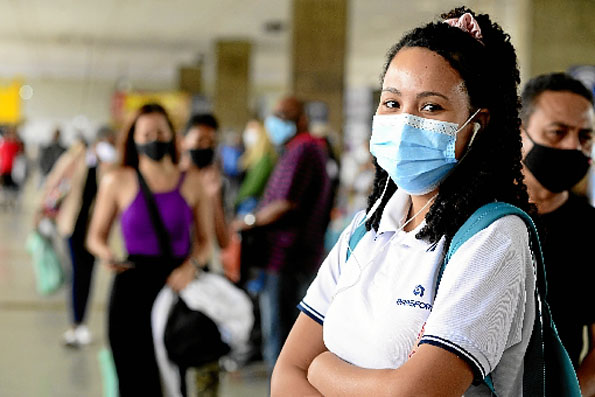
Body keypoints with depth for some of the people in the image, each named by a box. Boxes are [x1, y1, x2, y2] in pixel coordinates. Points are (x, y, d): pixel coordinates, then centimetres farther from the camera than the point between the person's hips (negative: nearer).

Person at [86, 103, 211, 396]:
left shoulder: (191, 182, 8)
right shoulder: (117, 181, 4)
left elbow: (203, 240, 13)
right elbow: (95, 237, 10)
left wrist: (191, 265, -7)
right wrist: (107, 255, -13)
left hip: (177, 286, 1)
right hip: (133, 287, -1)